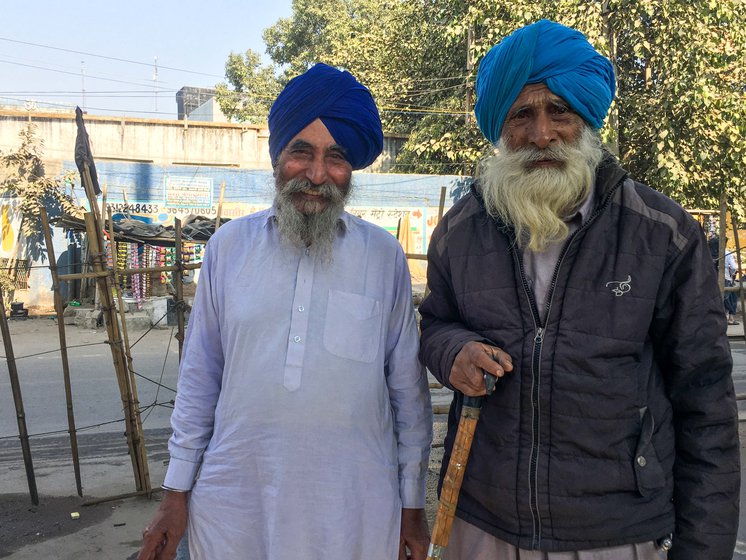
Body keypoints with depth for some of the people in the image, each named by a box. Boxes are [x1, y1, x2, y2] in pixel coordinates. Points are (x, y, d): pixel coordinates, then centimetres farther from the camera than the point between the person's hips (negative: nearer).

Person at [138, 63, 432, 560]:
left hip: (354, 513, 0)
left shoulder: (384, 255, -3)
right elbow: (199, 378, 5)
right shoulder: (229, 245, 0)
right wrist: (177, 492, 6)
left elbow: (408, 388, 2)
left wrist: (412, 503, 4)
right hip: (232, 506, 1)